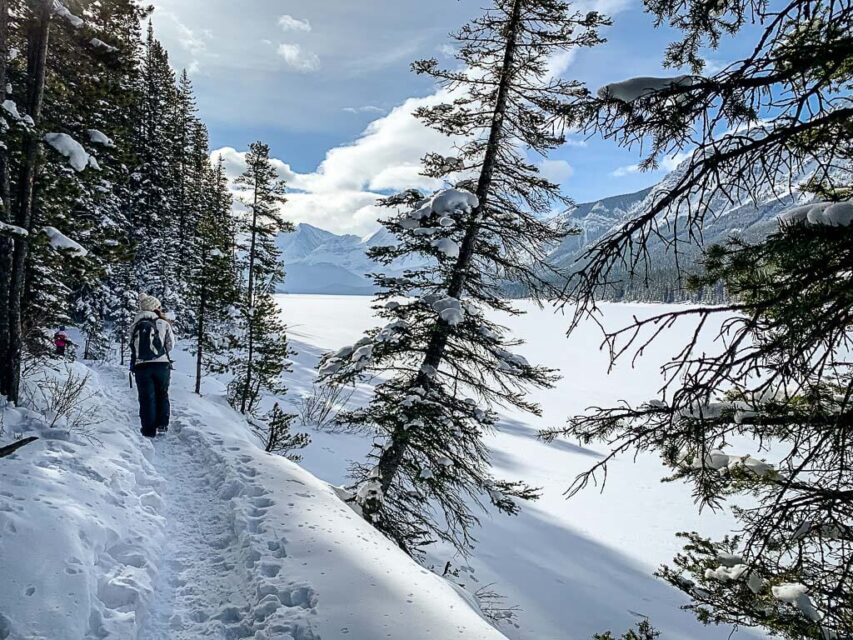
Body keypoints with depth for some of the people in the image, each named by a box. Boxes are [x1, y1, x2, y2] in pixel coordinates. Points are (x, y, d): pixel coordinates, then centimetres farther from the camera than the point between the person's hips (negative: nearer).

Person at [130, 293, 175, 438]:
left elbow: (133, 346, 2)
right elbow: (170, 345, 1)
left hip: (141, 366, 1)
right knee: (162, 394, 18)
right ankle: (162, 424, 16)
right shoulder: (163, 324, -2)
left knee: (146, 398, 7)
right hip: (162, 364, -1)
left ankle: (149, 430, 5)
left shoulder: (135, 326, 4)